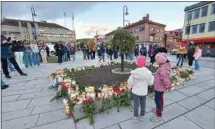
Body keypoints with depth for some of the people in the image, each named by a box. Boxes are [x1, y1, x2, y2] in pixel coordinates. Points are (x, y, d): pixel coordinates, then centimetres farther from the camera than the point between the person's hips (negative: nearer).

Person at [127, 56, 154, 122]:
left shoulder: (134, 72, -21)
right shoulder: (148, 72, -15)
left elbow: (130, 83, -15)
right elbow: (150, 83, -3)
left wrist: (131, 86, 7)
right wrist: (152, 77, 13)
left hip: (136, 92, -2)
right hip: (144, 92, 2)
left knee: (136, 105, 15)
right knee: (143, 105, 22)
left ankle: (135, 117, 34)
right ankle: (142, 116, 42)